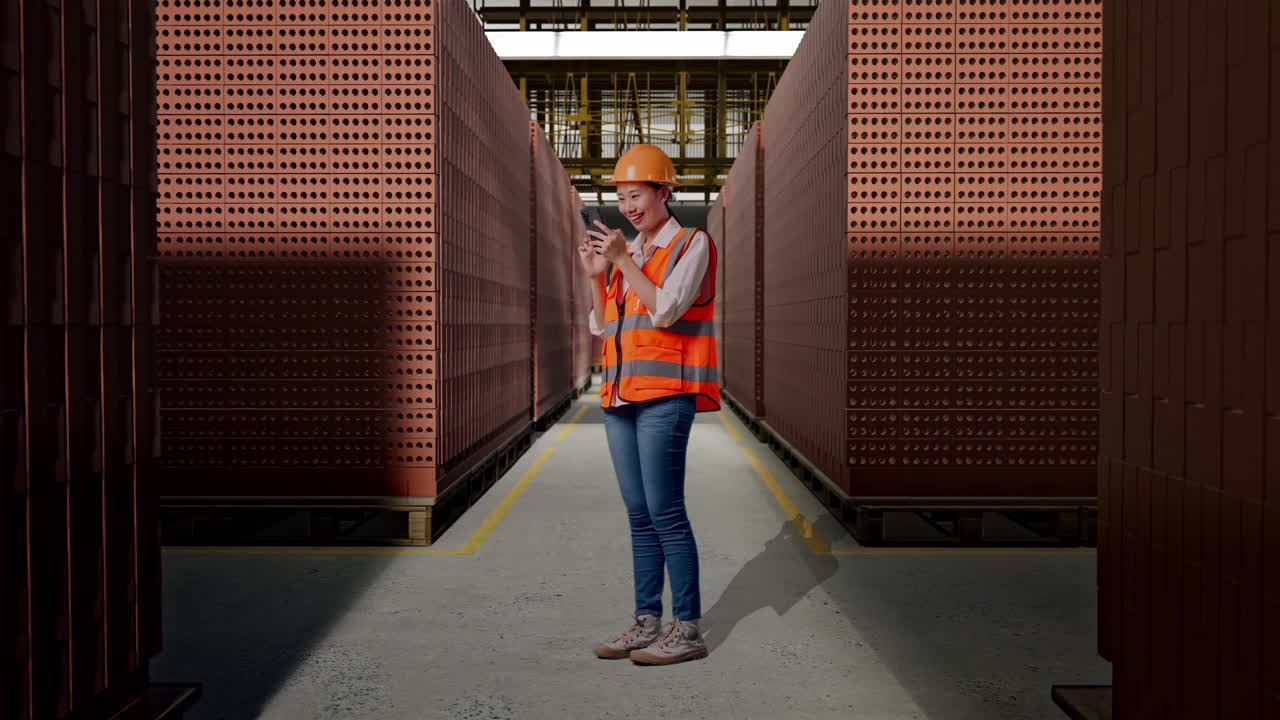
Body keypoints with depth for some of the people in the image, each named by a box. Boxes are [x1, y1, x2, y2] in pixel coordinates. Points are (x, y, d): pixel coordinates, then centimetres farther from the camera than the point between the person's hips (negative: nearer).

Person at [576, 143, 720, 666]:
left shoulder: (692, 243, 0)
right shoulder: (625, 252, 18)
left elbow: (666, 310, -13)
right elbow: (602, 327, 18)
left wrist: (623, 260, -11)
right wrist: (596, 275, 5)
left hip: (665, 394, -7)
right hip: (620, 396, 7)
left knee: (665, 513, -9)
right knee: (639, 515, 9)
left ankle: (688, 629, -2)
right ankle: (646, 622, 15)